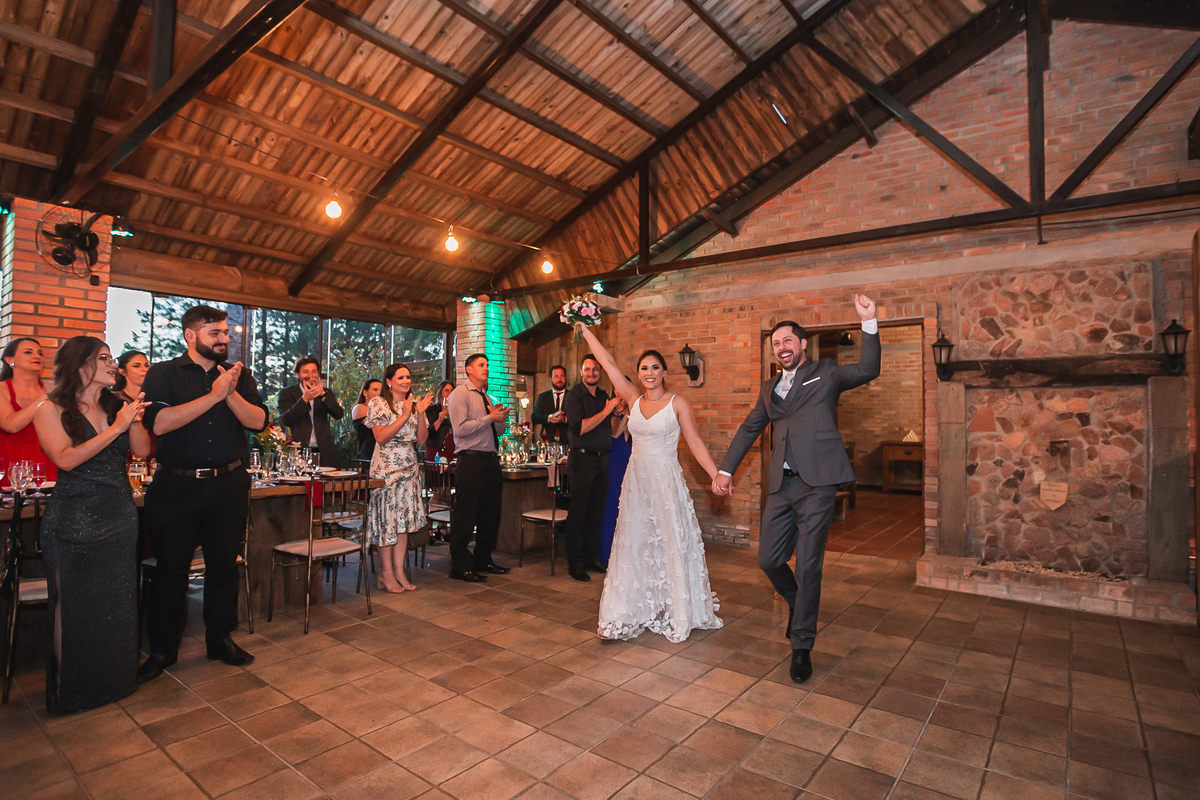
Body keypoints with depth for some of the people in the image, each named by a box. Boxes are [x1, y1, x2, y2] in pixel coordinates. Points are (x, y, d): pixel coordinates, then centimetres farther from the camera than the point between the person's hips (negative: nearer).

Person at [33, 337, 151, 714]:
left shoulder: (116, 405, 7)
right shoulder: (51, 410, -5)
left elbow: (143, 450, 0)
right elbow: (66, 459, -17)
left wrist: (135, 419, -17)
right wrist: (115, 429, -19)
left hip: (121, 518, 4)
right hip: (75, 522, -4)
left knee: (119, 605, 12)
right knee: (77, 608, 6)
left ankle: (117, 679, 29)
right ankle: (74, 691, 25)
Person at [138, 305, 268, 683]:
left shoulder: (239, 375, 7)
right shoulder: (163, 374, 0)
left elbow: (258, 421, -4)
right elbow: (158, 422, -17)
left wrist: (231, 393, -19)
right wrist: (214, 395, -20)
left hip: (229, 485, 3)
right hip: (176, 485, -2)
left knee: (224, 565, 11)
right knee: (171, 570, 7)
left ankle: (221, 639, 27)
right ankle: (162, 650, 25)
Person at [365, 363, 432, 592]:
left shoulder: (414, 404, 13)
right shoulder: (378, 403, -2)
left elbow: (421, 440, 7)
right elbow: (381, 437, -14)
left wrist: (420, 414, -5)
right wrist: (404, 415, -15)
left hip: (409, 468, 5)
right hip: (386, 468, -5)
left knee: (404, 520, 5)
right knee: (387, 518, -2)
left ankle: (399, 571, 12)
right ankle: (387, 573, 8)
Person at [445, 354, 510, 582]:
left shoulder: (487, 398, 20)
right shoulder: (460, 394, -4)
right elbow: (461, 429, -16)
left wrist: (501, 419, 1)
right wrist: (490, 418, -14)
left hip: (491, 460, 8)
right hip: (471, 460, -8)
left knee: (491, 513, 13)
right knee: (465, 515, -2)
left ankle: (483, 560, 27)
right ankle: (460, 566, 8)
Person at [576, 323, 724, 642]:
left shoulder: (677, 403, -5)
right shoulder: (633, 398, 5)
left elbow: (695, 442, -7)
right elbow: (609, 363, 6)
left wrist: (716, 476, -15)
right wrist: (586, 331, 7)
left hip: (667, 481, -4)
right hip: (636, 480, 4)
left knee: (671, 545, 2)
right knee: (633, 544, 7)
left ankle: (676, 614, 17)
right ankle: (629, 613, 16)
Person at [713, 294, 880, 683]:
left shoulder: (826, 373, 7)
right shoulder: (768, 388, 19)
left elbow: (868, 370, -7)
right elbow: (748, 429, 22)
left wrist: (869, 322, -17)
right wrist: (725, 469, 17)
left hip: (816, 483, -5)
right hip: (780, 485, 5)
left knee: (807, 566, -1)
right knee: (769, 559, 8)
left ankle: (802, 646, 16)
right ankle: (798, 606, 38)